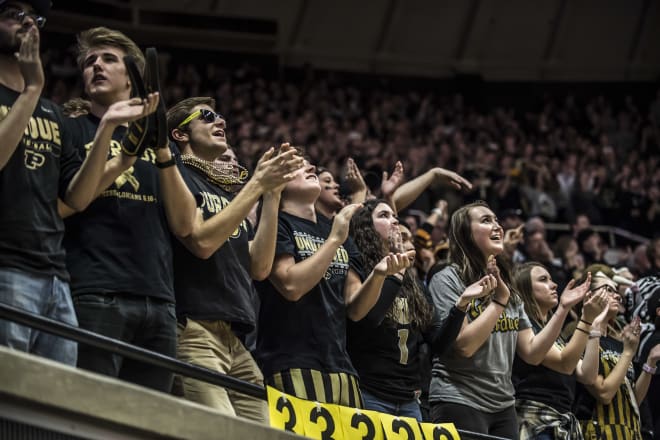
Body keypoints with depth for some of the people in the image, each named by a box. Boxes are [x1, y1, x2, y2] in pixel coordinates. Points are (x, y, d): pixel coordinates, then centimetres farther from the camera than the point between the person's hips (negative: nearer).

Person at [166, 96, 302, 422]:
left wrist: (272, 194, 8)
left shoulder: (229, 189, 24)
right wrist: (257, 185, -7)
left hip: (238, 339, 7)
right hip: (196, 330, -7)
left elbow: (259, 267, 15)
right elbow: (202, 242, -12)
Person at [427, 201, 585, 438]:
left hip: (503, 405, 6)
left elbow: (532, 353, 8)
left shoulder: (507, 288, 15)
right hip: (460, 402, -6)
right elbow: (464, 345, -17)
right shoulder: (447, 280, -5)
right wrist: (499, 301, -14)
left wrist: (562, 309, 1)